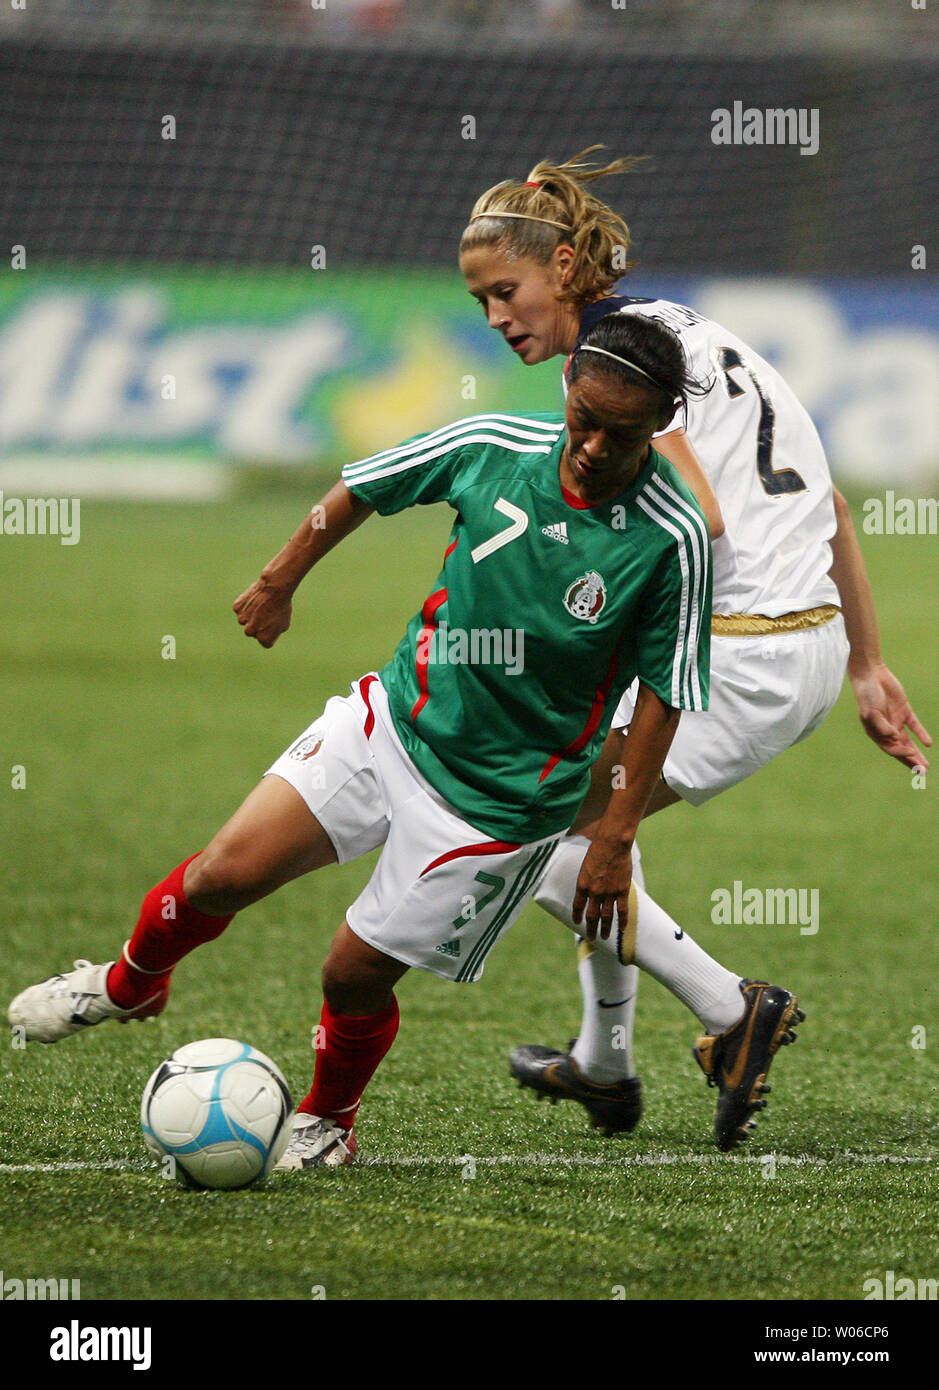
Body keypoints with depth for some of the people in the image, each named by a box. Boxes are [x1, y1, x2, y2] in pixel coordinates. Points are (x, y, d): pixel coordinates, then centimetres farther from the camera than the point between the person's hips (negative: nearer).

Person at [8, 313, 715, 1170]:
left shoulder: (672, 538, -18)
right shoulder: (495, 446, -9)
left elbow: (663, 697, -9)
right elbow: (361, 490, 9)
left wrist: (616, 838, -8)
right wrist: (281, 580, 18)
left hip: (498, 799, -3)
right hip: (395, 718, 3)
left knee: (357, 973, 0)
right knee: (226, 873, -6)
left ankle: (326, 1122, 32)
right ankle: (129, 985, 26)